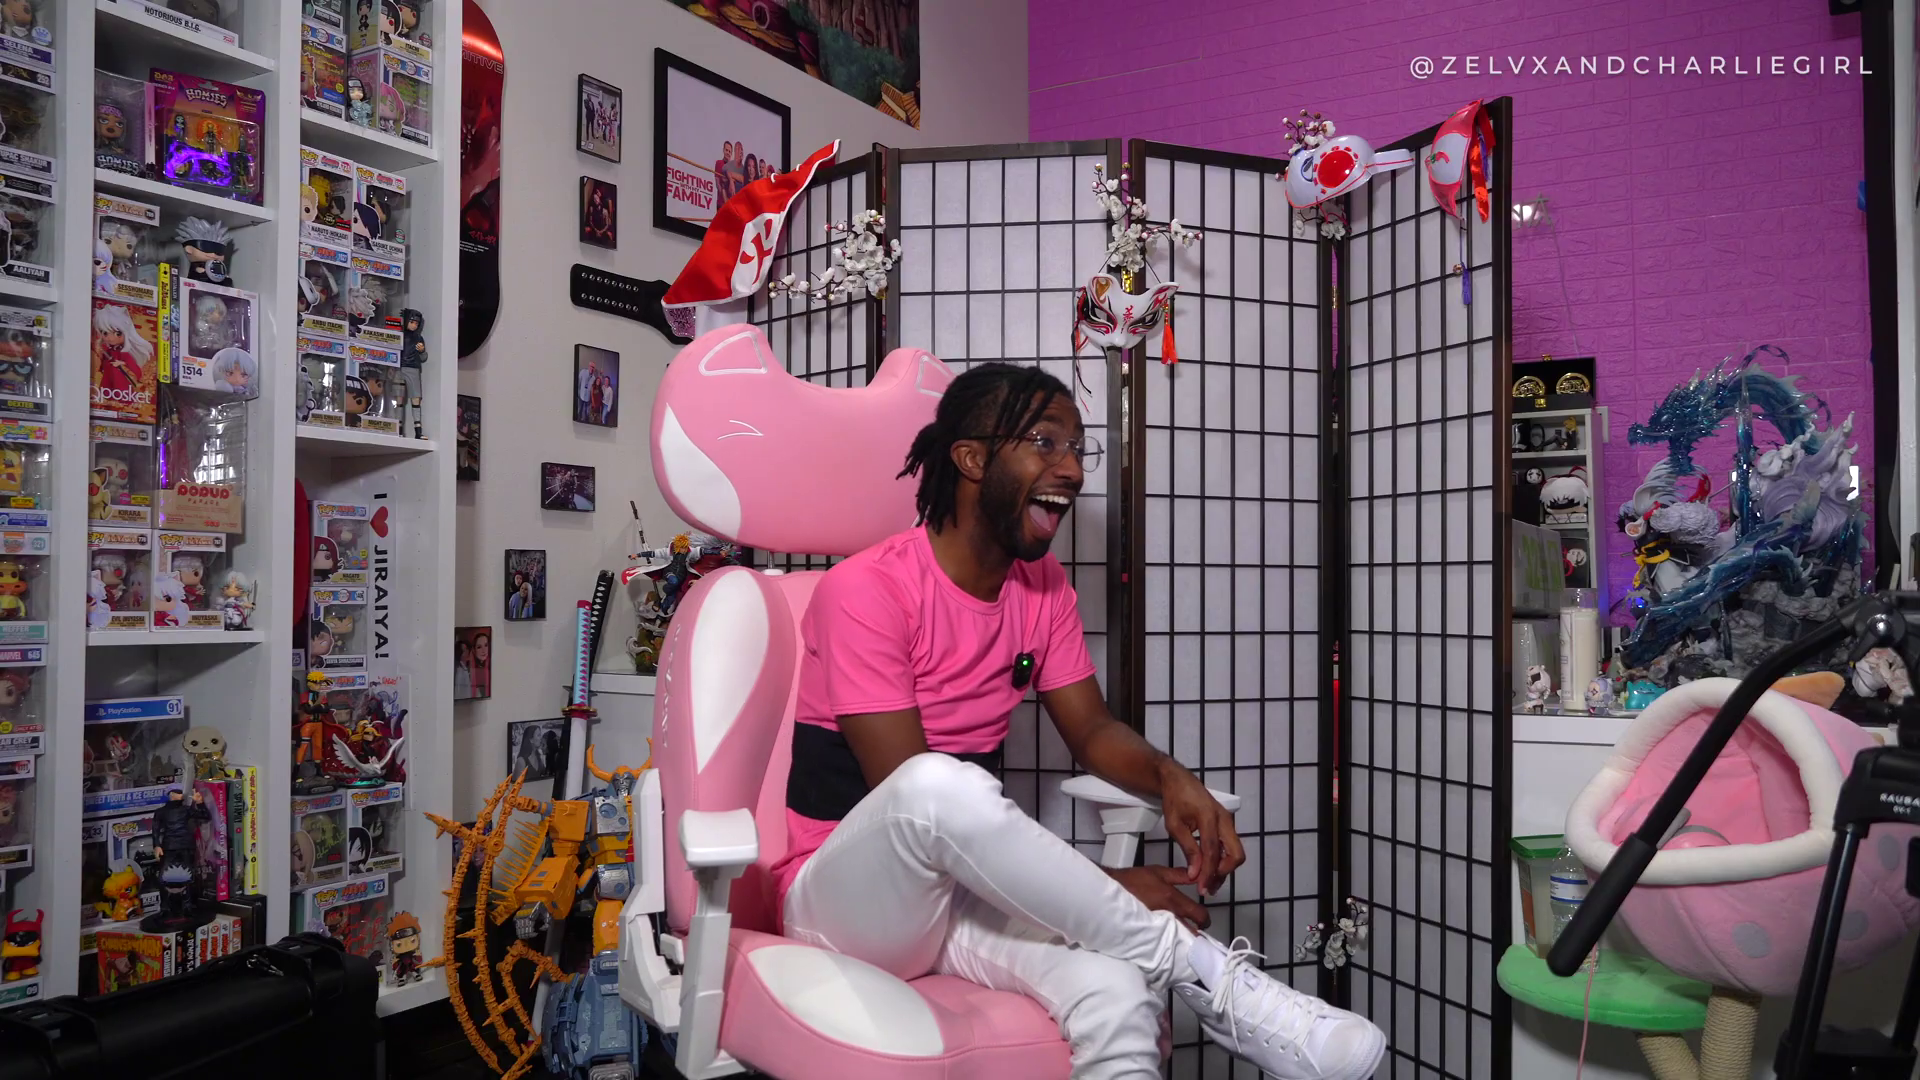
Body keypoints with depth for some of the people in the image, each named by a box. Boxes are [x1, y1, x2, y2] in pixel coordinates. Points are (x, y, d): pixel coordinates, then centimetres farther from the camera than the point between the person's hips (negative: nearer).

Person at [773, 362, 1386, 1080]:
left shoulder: (1044, 587, 6)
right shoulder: (866, 590, -17)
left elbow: (1092, 730, 10)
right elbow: (918, 799, -21)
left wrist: (1169, 777, -14)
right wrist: (1101, 887, -24)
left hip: (963, 888, 5)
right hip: (843, 895, -4)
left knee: (1114, 991, -31)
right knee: (943, 784, -40)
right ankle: (1207, 976, -29)